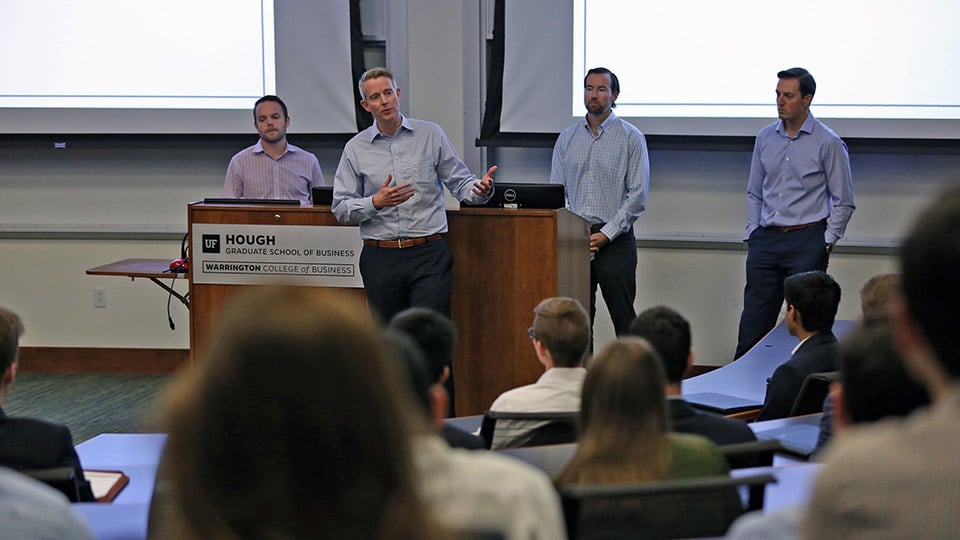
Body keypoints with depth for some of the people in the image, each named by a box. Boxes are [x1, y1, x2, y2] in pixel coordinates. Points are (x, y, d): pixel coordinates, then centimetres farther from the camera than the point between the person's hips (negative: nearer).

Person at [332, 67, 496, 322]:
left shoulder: (431, 134, 6)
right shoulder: (355, 148, 7)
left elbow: (460, 182, 6)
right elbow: (341, 209, 3)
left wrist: (481, 189, -16)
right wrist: (376, 202, -14)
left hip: (428, 254, -1)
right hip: (380, 258, 2)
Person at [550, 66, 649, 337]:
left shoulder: (631, 137, 0)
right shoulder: (567, 138, 11)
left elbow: (638, 195, -5)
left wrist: (606, 234, -12)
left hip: (615, 240, -3)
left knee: (624, 319, -2)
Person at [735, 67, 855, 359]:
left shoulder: (828, 143, -5)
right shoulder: (765, 138, 9)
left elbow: (843, 202, -1)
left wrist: (827, 242, -6)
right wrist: (752, 233, 9)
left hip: (807, 240, -4)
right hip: (765, 239, 4)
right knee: (753, 324, 3)